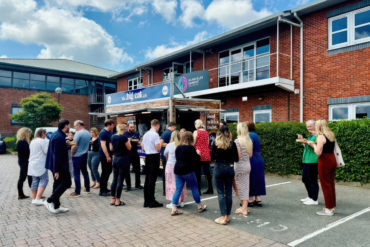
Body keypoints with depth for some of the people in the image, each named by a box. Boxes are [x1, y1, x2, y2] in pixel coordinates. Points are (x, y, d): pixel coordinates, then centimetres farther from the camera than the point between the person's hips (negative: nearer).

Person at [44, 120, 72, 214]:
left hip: (57, 166, 11)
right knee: (66, 182, -4)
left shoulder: (56, 135, 11)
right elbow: (56, 155, -24)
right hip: (60, 166, -11)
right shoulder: (59, 138, -21)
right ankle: (50, 201, -3)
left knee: (58, 184, 14)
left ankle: (56, 206, 21)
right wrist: (56, 170, -23)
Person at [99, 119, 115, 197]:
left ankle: (105, 188, 27)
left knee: (108, 171, 15)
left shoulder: (110, 132, 13)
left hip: (109, 155, 9)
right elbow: (103, 145, -21)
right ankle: (102, 191, 6)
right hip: (104, 156, -9)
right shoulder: (103, 133, -15)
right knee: (105, 172, -3)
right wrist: (107, 156, -22)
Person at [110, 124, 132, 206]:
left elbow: (111, 148, 13)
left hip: (115, 159, 6)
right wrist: (128, 141, 8)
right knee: (120, 180, -1)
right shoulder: (123, 137, -14)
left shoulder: (113, 137, 5)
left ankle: (113, 199, 19)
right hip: (123, 159, -6)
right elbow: (129, 148, -7)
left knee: (114, 180, 13)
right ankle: (117, 201, 4)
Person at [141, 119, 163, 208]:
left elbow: (143, 148, 17)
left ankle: (146, 201, 19)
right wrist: (160, 143, 2)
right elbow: (158, 149, -16)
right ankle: (152, 201, 3)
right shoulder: (155, 134, -13)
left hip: (147, 157, 7)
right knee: (152, 179, -3)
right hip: (154, 157, -7)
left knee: (147, 178, 12)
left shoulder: (145, 134, 10)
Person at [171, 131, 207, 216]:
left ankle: (174, 209, 3)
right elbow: (196, 160, -8)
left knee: (178, 190, 7)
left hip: (177, 171, 5)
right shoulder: (191, 148, -10)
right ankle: (200, 206, 23)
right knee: (194, 188, 10)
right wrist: (197, 154, 11)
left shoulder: (178, 148, 7)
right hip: (188, 171, -5)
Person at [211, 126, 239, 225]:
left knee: (221, 193, 3)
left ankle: (223, 217, 2)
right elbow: (236, 159, 0)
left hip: (219, 168, -2)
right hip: (230, 168, 2)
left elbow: (212, 158, -3)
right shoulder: (232, 144, -3)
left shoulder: (216, 144, -7)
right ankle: (227, 216, 16)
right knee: (229, 192, 10)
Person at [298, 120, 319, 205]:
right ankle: (310, 196, 29)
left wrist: (308, 142, -26)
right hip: (306, 160, 10)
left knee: (312, 180, -4)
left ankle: (314, 200, 6)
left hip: (312, 161, -10)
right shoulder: (310, 135, 19)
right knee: (305, 179, 16)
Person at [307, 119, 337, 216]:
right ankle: (332, 206, 25)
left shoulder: (321, 136, -14)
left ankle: (329, 209, 7)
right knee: (331, 184, 16)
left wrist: (313, 145, -3)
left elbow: (318, 152, -19)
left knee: (326, 185, 0)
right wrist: (314, 144, 19)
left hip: (325, 161, -8)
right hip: (332, 160, 8)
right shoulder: (331, 135, 12)